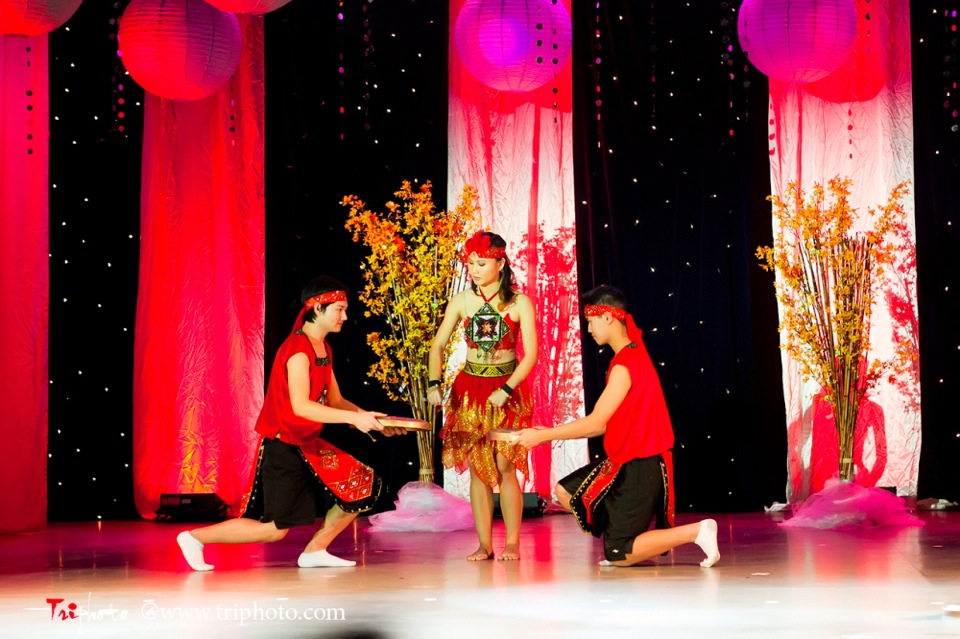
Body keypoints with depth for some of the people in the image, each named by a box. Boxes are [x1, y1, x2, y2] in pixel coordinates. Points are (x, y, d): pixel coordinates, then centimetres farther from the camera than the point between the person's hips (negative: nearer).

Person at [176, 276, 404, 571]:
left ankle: (314, 551, 14)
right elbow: (301, 406, -29)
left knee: (362, 486, 6)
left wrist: (369, 418, -2)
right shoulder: (298, 349, -20)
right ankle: (195, 537, 8)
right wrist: (354, 418, -31)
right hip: (283, 447, -9)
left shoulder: (324, 349, 11)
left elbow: (334, 400, 12)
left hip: (308, 445, 9)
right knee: (275, 528, -6)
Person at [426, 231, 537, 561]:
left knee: (504, 466, -7)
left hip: (508, 389, -2)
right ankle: (484, 545, 7)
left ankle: (512, 543, 3)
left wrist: (506, 390, -17)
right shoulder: (461, 302, 1)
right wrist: (434, 383, -12)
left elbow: (530, 354, -7)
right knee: (478, 469, 2)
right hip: (470, 389, 3)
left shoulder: (519, 303, -5)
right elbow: (438, 345, 3)